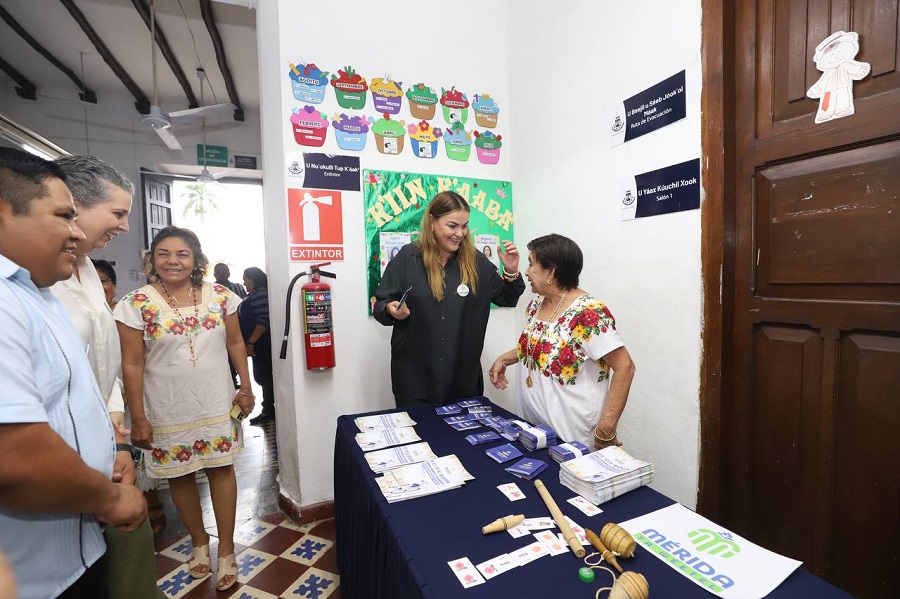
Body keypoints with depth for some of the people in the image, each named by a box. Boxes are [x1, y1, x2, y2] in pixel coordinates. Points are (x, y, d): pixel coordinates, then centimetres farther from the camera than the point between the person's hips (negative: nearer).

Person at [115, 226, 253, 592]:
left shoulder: (220, 296, -4)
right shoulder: (136, 304, -8)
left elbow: (235, 344, 4)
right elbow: (132, 365, -7)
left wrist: (245, 388, 1)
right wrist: (138, 418, -6)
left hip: (217, 404, 1)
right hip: (168, 410, 0)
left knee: (221, 469, 7)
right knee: (179, 475, 15)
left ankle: (226, 550, 25)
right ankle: (199, 541, 39)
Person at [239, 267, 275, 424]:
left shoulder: (261, 294, -16)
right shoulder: (254, 295, 16)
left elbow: (264, 321, -24)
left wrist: (250, 342, -21)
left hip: (263, 345, -10)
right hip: (260, 346, 10)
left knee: (264, 377, -3)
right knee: (263, 377, 14)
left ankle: (269, 411, 6)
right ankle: (268, 411, 23)